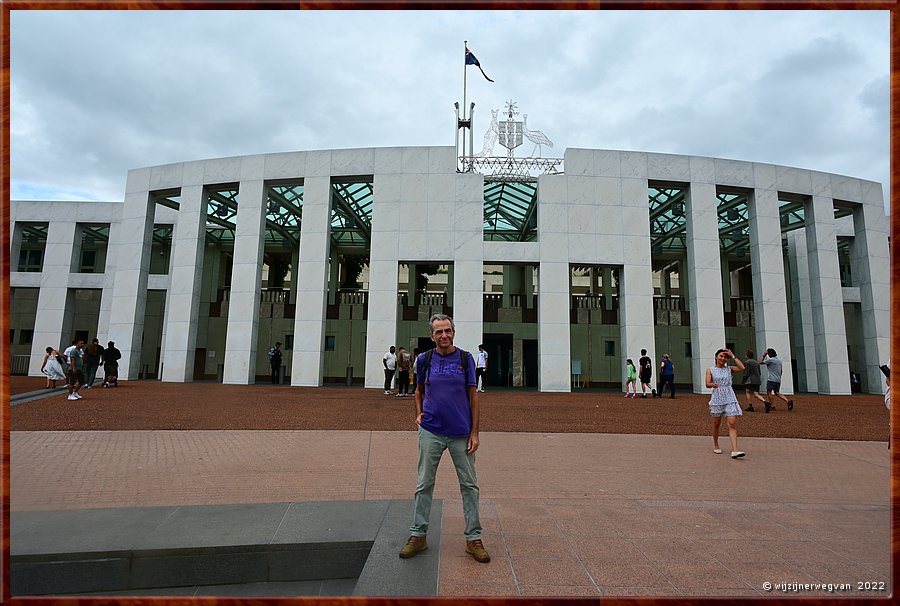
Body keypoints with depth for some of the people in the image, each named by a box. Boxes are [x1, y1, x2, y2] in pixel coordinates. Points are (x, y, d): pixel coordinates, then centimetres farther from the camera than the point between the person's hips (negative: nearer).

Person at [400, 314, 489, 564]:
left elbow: (473, 396, 0)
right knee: (424, 485, 10)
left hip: (461, 433, -1)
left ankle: (473, 539, 20)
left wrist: (474, 433, -4)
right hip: (431, 432, 1)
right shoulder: (424, 359, 2)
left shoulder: (466, 359, -1)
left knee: (469, 485, 7)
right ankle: (418, 535, 24)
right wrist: (419, 413, 0)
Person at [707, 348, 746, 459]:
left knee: (732, 423, -10)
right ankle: (715, 445, 29)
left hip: (730, 398, 1)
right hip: (717, 398, -1)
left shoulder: (729, 369, 8)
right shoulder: (710, 370, 3)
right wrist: (713, 384, -30)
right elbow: (707, 384, -7)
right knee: (716, 423, 9)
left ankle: (734, 450, -14)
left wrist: (733, 356, -4)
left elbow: (742, 367, -10)